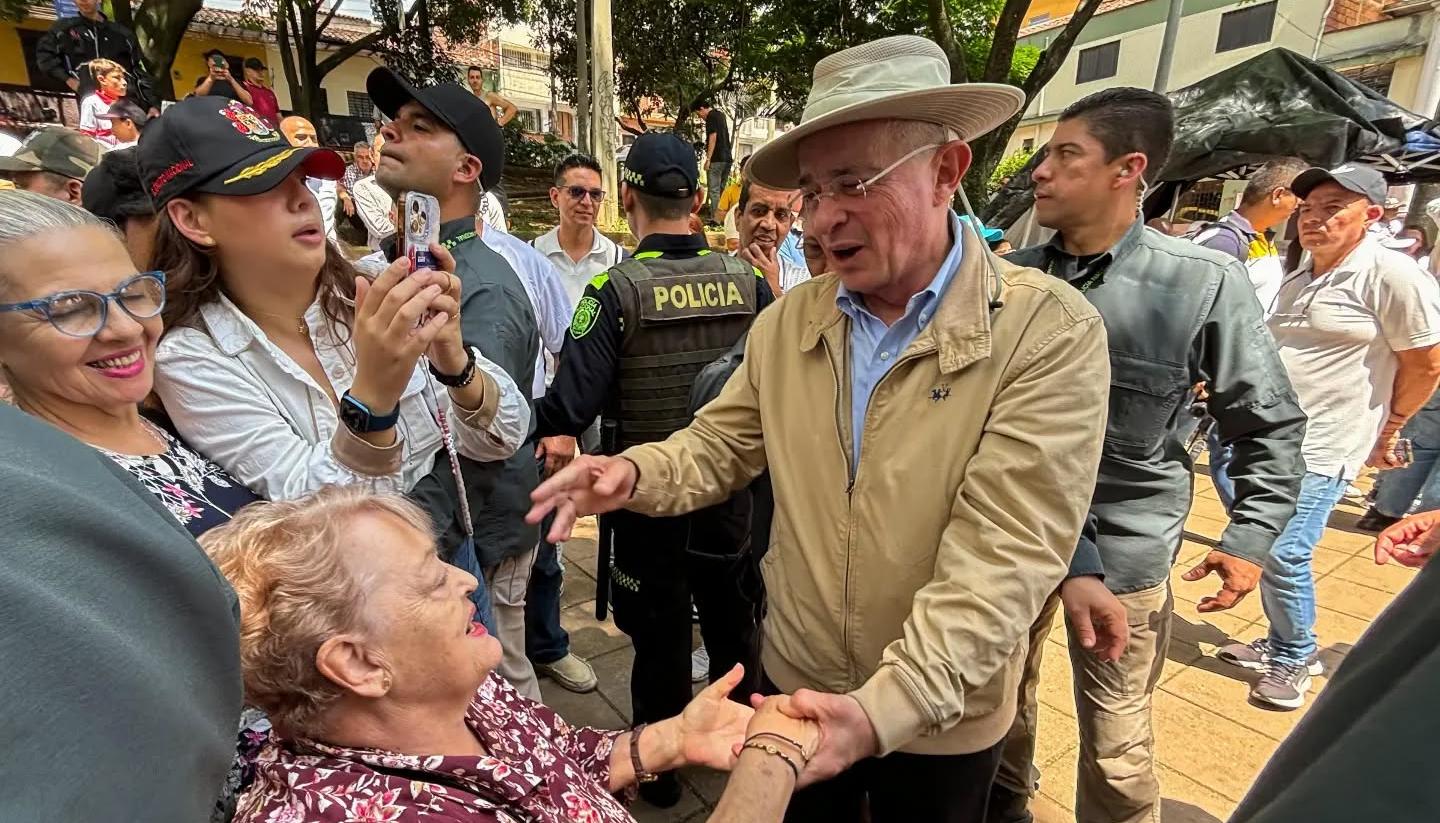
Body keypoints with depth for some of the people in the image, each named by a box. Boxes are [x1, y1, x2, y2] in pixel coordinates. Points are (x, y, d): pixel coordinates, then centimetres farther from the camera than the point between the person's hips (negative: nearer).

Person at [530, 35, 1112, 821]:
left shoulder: (1050, 333, -20)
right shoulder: (786, 321, -5)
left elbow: (1003, 556, -25)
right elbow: (721, 446, 2)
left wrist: (887, 707, -33)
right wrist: (634, 474, -18)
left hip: (941, 718, -3)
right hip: (798, 685, 4)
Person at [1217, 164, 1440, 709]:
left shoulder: (1392, 275, -10)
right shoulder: (1298, 280, 13)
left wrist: (1387, 433, 4)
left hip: (1321, 448, -7)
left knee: (1285, 555, -8)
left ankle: (1295, 660, 14)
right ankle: (1279, 644, 31)